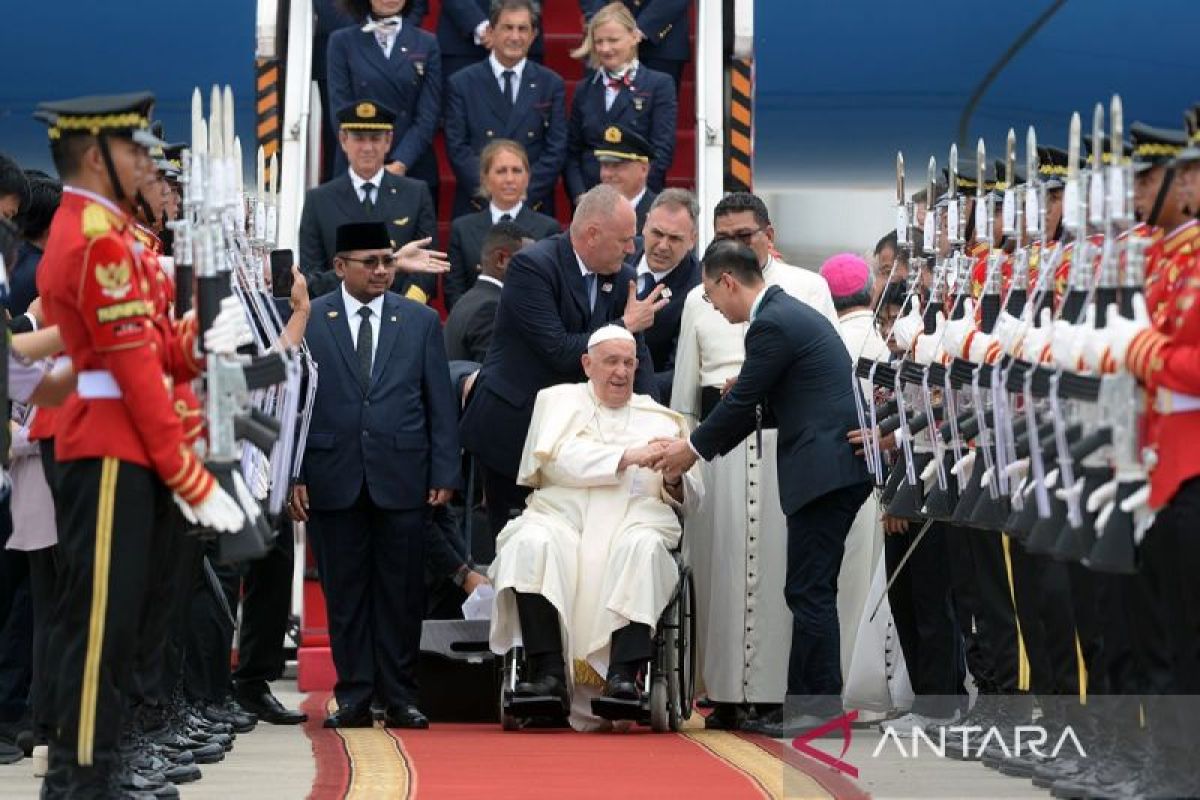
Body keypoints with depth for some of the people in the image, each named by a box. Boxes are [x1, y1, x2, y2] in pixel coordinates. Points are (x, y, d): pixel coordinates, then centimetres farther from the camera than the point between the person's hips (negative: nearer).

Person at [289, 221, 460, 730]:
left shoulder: (421, 322, 9)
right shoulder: (307, 321, 5)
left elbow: (441, 404, 8)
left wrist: (444, 473, 0)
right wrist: (293, 474, -4)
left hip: (401, 478, 1)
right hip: (334, 478, -1)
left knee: (401, 593, 2)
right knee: (344, 593, 3)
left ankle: (399, 697, 10)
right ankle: (354, 696, 10)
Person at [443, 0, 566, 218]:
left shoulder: (550, 84, 7)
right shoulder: (461, 84, 4)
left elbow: (556, 151, 1)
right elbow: (457, 148, -2)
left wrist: (524, 195, -11)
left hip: (534, 208, 1)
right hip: (476, 207, -1)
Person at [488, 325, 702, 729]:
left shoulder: (661, 419, 25)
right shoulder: (560, 400, 20)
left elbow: (690, 499, 19)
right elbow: (558, 458, -1)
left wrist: (675, 480, -5)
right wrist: (627, 457, -10)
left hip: (634, 518, 1)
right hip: (563, 513, -1)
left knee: (644, 547, -34)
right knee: (532, 544, -33)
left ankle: (624, 674, -42)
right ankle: (548, 670, -36)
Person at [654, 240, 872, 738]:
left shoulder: (771, 325, -13)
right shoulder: (791, 313, 19)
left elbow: (742, 401, -9)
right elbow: (756, 405, 24)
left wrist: (694, 449, 6)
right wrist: (703, 445, 22)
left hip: (825, 468, -10)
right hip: (838, 465, 10)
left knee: (811, 593, -7)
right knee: (811, 591, 12)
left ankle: (820, 707, -6)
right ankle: (805, 700, 15)